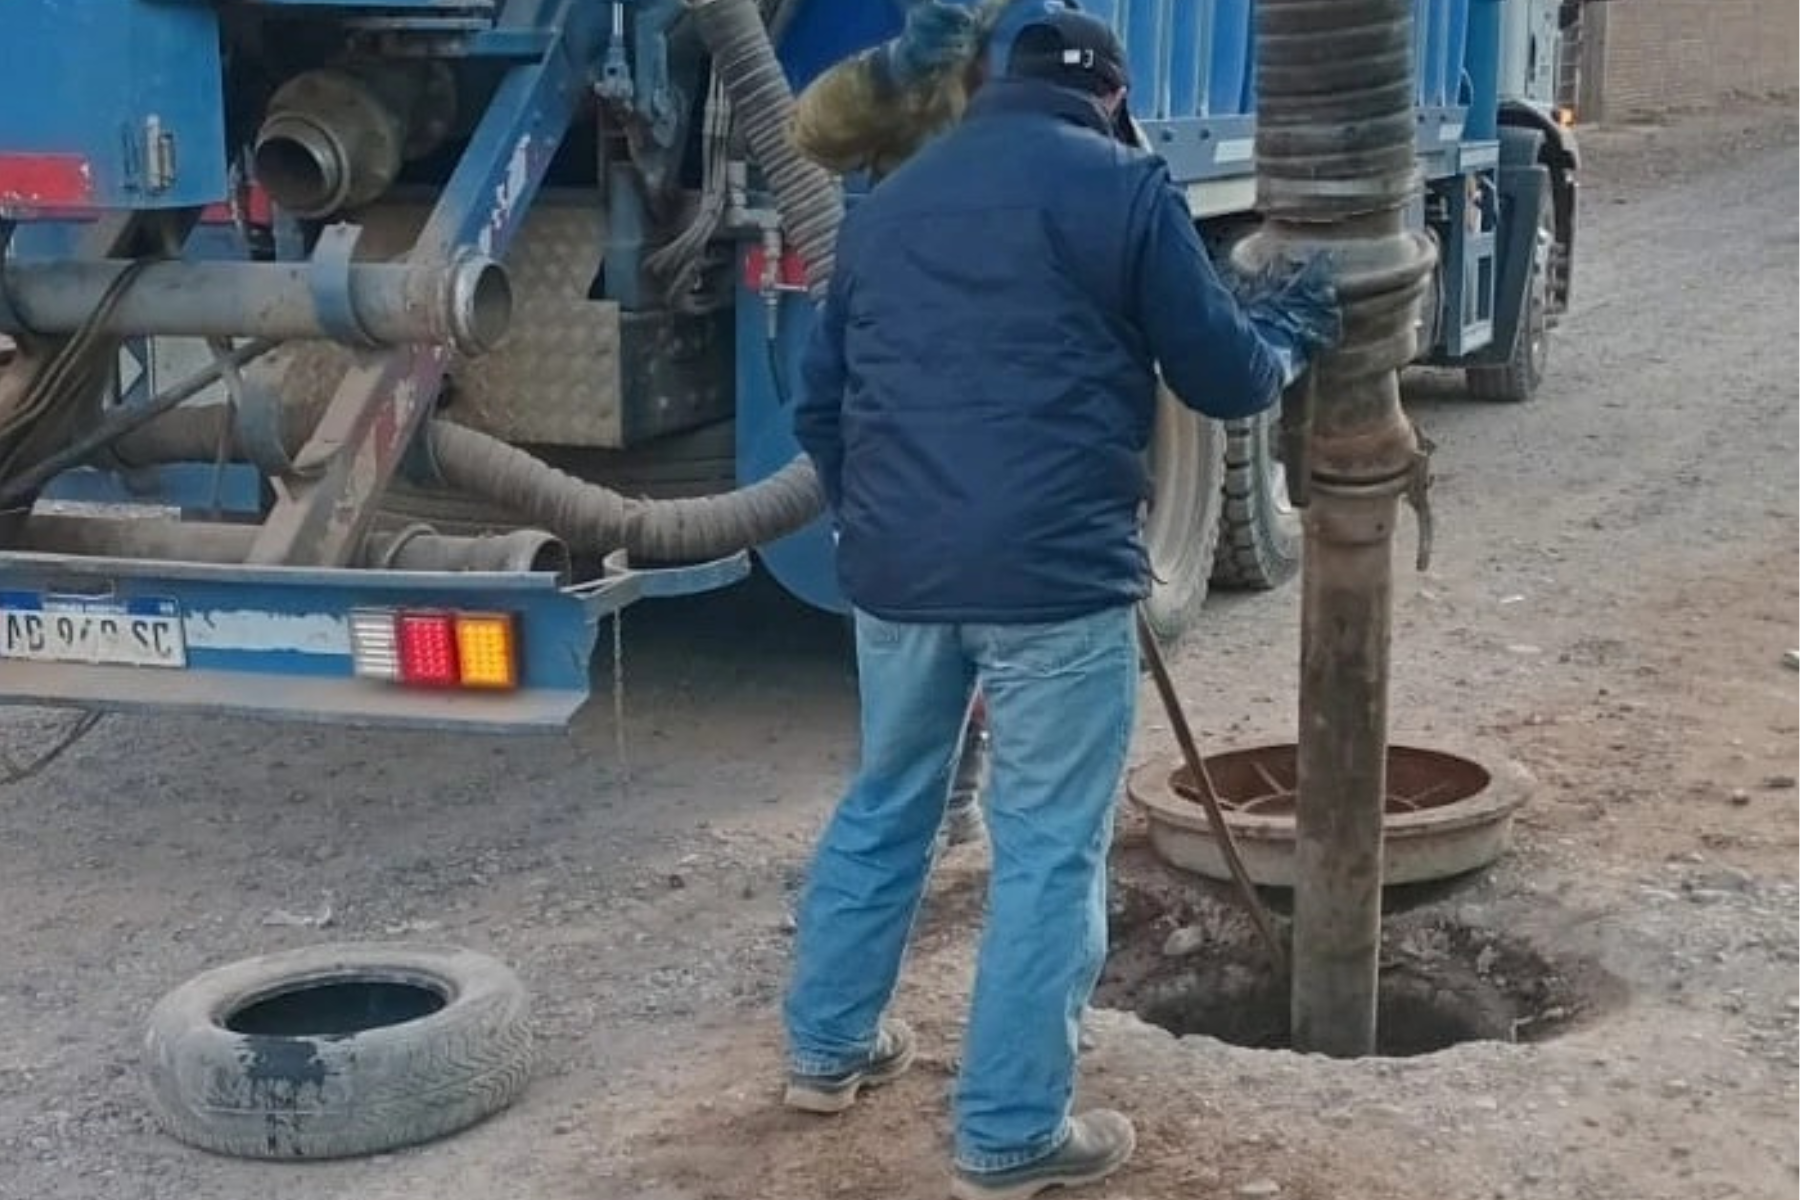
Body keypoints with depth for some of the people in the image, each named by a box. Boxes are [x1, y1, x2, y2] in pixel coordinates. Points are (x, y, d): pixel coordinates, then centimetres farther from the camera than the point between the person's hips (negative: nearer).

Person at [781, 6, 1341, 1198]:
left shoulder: (890, 200, 18)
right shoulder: (1123, 184, 0)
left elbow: (820, 404, 22)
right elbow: (1223, 380, 3)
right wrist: (1290, 332, 24)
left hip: (896, 567, 6)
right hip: (1053, 571, -6)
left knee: (884, 802, 23)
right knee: (1050, 849, 3)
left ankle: (830, 1046, 35)